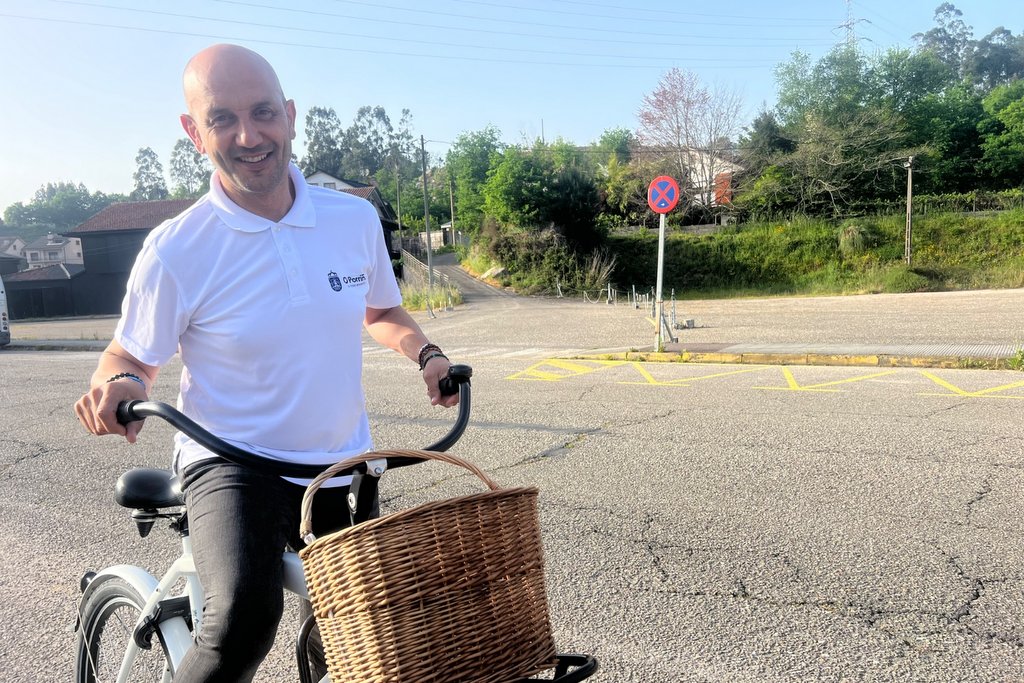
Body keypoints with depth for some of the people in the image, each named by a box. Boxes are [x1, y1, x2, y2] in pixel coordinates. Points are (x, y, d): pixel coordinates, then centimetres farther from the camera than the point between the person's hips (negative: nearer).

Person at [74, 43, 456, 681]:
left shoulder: (356, 218, -4)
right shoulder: (175, 250, -14)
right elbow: (131, 357, 0)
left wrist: (427, 354, -5)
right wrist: (117, 383, -23)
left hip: (342, 468, 4)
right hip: (233, 465, -4)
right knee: (246, 614, -31)